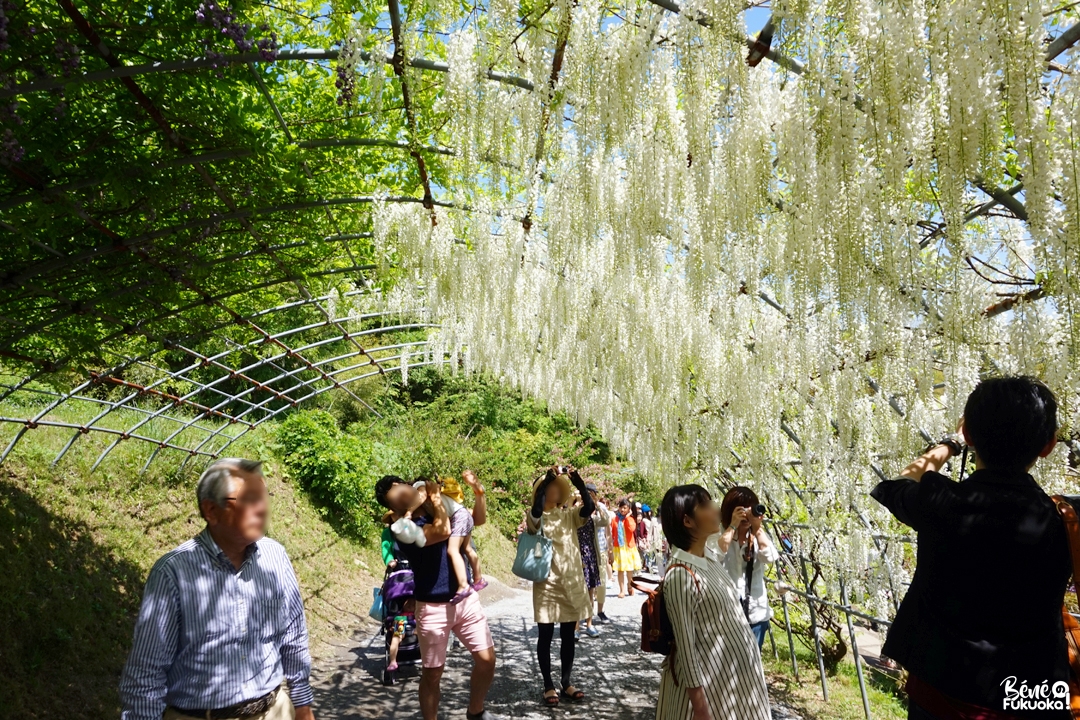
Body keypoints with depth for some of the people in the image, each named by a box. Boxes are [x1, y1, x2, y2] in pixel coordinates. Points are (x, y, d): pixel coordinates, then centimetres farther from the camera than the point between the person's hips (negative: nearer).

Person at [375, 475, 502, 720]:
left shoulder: (442, 510, 5)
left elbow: (479, 517, 15)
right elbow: (443, 531, -33)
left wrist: (479, 492, -3)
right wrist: (436, 496, -19)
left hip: (466, 600, 6)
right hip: (434, 607, -6)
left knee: (487, 659, 7)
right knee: (432, 673, 5)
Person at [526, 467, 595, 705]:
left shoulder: (569, 515, 7)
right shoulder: (535, 518, -4)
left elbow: (589, 507, -12)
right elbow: (536, 511, -28)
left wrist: (577, 481, -22)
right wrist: (547, 478, -28)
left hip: (572, 583, 4)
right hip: (547, 584, -4)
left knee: (568, 636, 12)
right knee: (545, 636, 5)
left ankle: (566, 683, 24)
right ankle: (548, 685, 17)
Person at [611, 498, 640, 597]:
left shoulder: (630, 519, 2)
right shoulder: (614, 519, 2)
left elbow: (632, 528, -19)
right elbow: (611, 534, 4)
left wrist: (627, 517, -13)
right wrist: (610, 546, 1)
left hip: (629, 547, 0)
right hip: (618, 547, 0)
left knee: (629, 569, 7)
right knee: (620, 569, -1)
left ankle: (630, 587, 25)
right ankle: (622, 590, 5)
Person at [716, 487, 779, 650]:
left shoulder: (759, 535, 6)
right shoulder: (721, 534, -4)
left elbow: (770, 558, -12)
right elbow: (716, 554, -25)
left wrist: (757, 527, -17)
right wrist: (733, 526, -20)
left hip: (756, 612, 3)